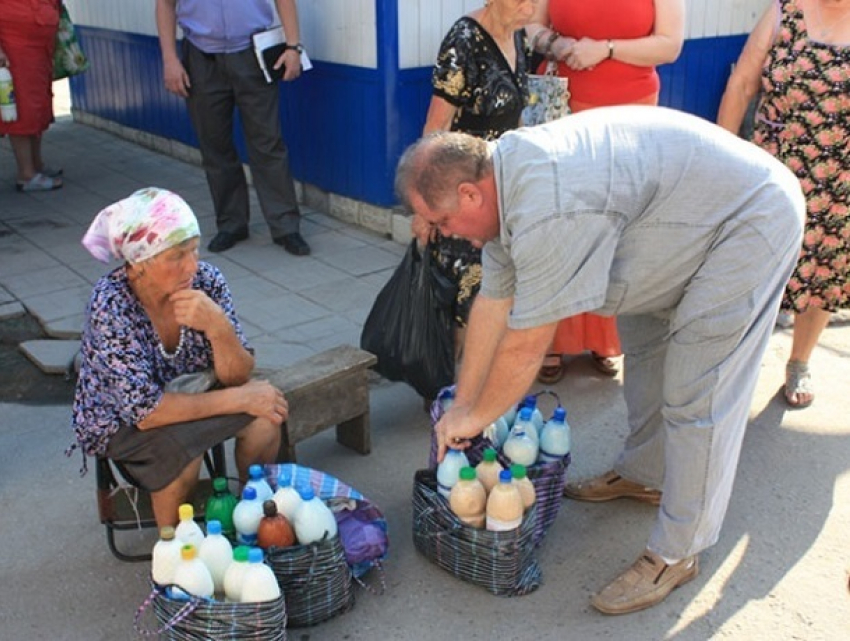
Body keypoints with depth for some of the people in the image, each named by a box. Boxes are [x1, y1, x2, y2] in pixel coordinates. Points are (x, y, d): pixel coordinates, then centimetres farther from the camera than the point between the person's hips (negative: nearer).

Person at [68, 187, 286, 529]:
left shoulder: (206, 280, -20)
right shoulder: (110, 305, -30)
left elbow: (237, 377, -16)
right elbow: (145, 411, -30)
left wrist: (219, 327, -37)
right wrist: (240, 399, -29)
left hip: (188, 394, 4)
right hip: (118, 421, -4)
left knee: (265, 416, -19)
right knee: (180, 450, -31)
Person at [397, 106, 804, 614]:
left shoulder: (547, 210, -34)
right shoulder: (502, 180, -3)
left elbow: (526, 346, -25)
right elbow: (494, 303, 3)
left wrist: (475, 416, -8)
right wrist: (462, 406, 7)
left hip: (754, 218, -10)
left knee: (696, 398, -8)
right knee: (644, 344, 20)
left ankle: (677, 554, 6)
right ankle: (644, 474, 39)